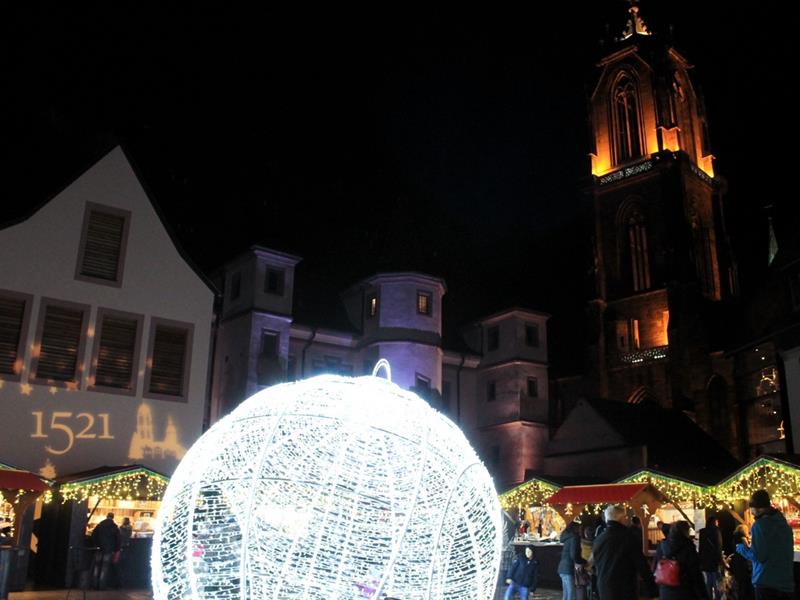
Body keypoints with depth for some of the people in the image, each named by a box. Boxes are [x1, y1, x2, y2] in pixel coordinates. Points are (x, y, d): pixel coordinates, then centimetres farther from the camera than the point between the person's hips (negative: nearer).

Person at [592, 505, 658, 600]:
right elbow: (642, 565, -11)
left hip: (604, 592, 6)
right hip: (626, 592, -5)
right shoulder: (628, 538, -12)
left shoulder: (598, 540, 6)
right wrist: (652, 591, -4)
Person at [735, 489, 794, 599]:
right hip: (786, 584, 7)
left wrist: (741, 548, 2)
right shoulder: (785, 523, 11)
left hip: (767, 584, -7)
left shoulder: (760, 525, -12)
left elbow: (758, 556, -17)